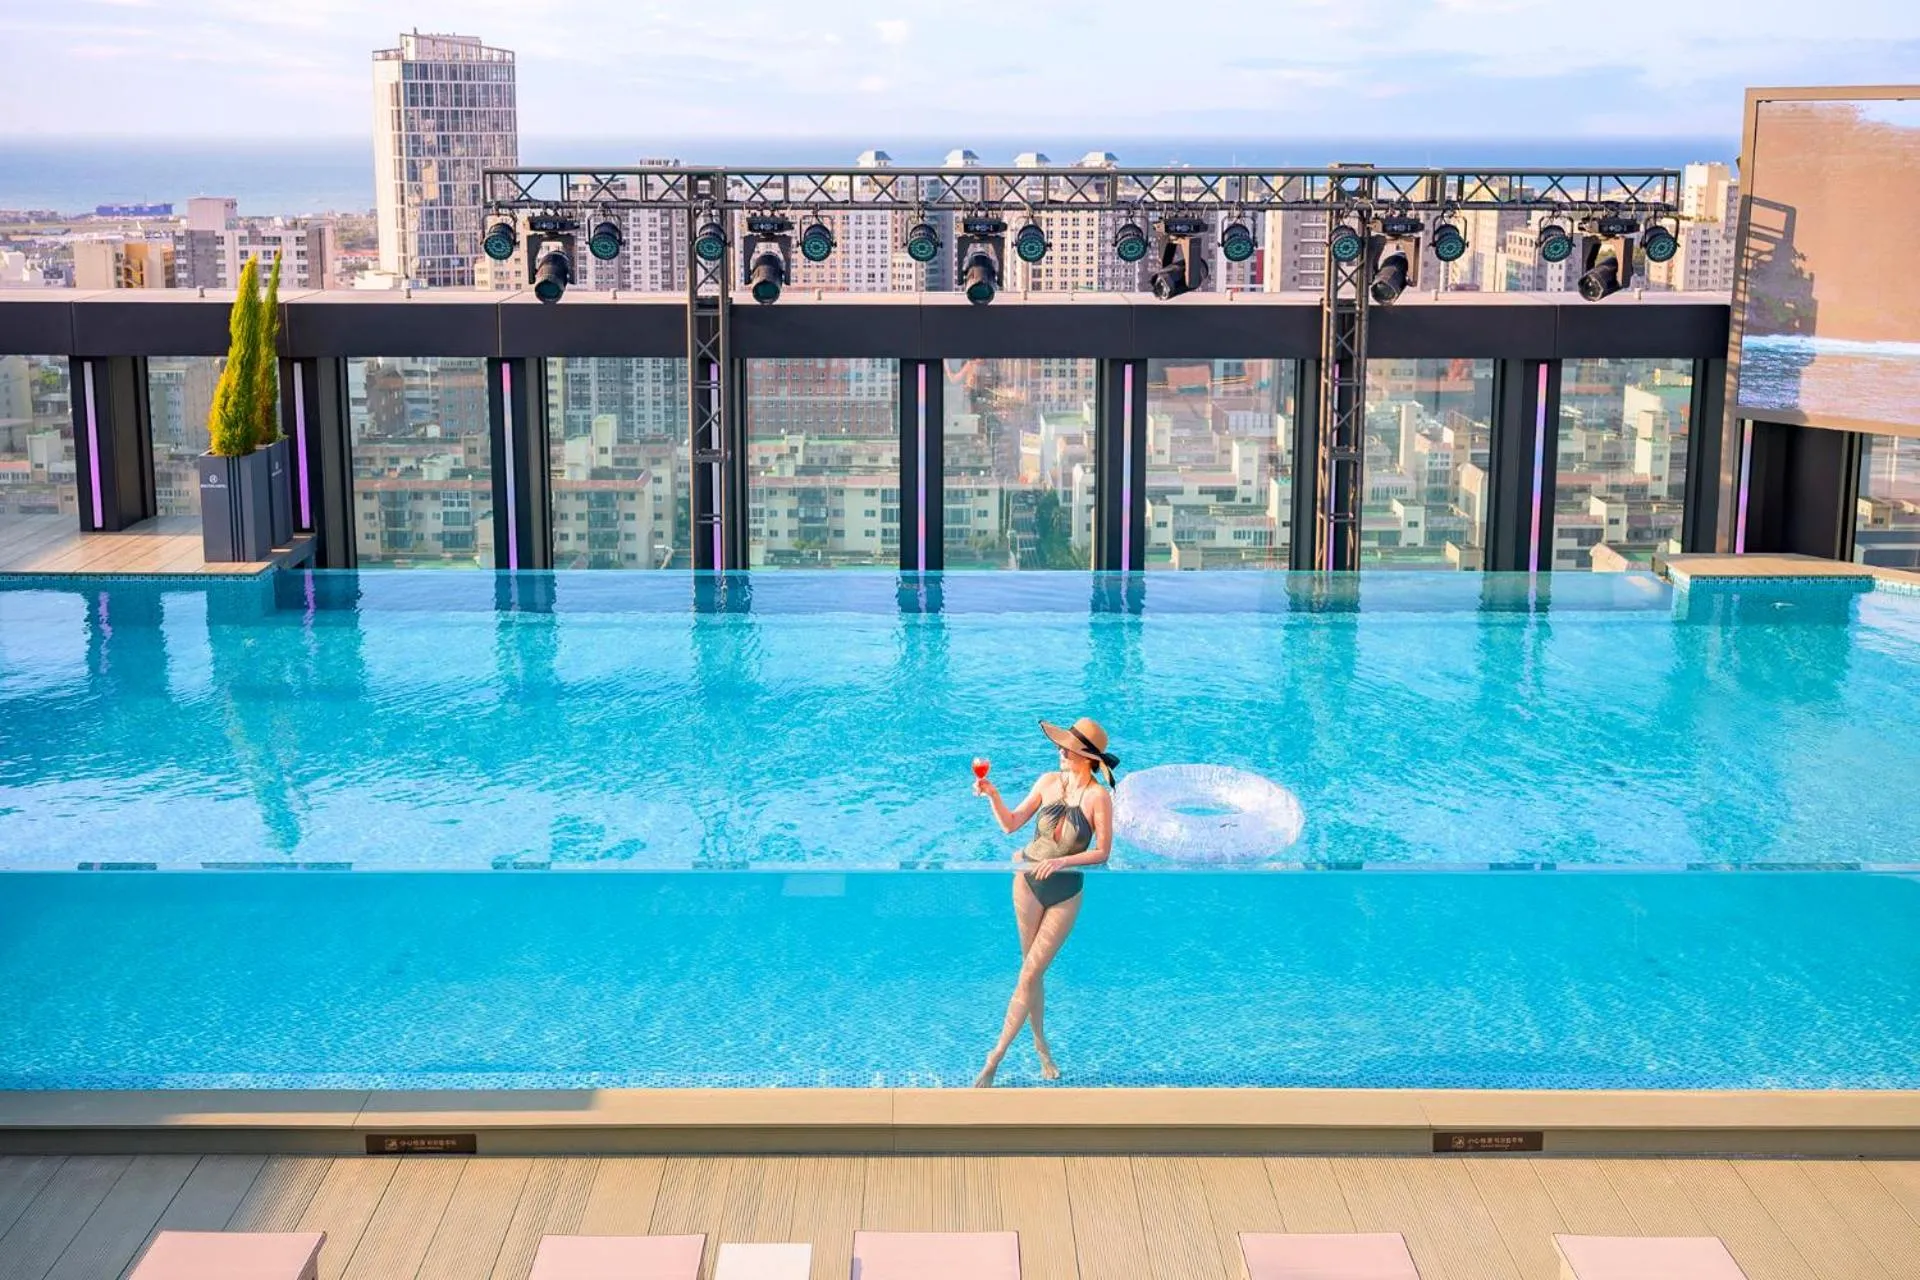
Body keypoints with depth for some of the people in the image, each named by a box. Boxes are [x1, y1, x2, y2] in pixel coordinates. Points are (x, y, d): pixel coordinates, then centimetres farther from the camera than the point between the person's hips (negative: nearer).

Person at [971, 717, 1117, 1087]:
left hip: (1066, 893, -3)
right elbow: (1011, 824, 4)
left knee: (1030, 974, -2)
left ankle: (996, 1057, 4)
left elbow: (1102, 852, -12)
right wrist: (992, 795, -12)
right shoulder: (1048, 781, -4)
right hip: (1029, 881, 3)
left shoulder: (1099, 797, -14)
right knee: (1032, 971, 10)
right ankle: (1040, 1044, 27)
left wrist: (1062, 861, -23)